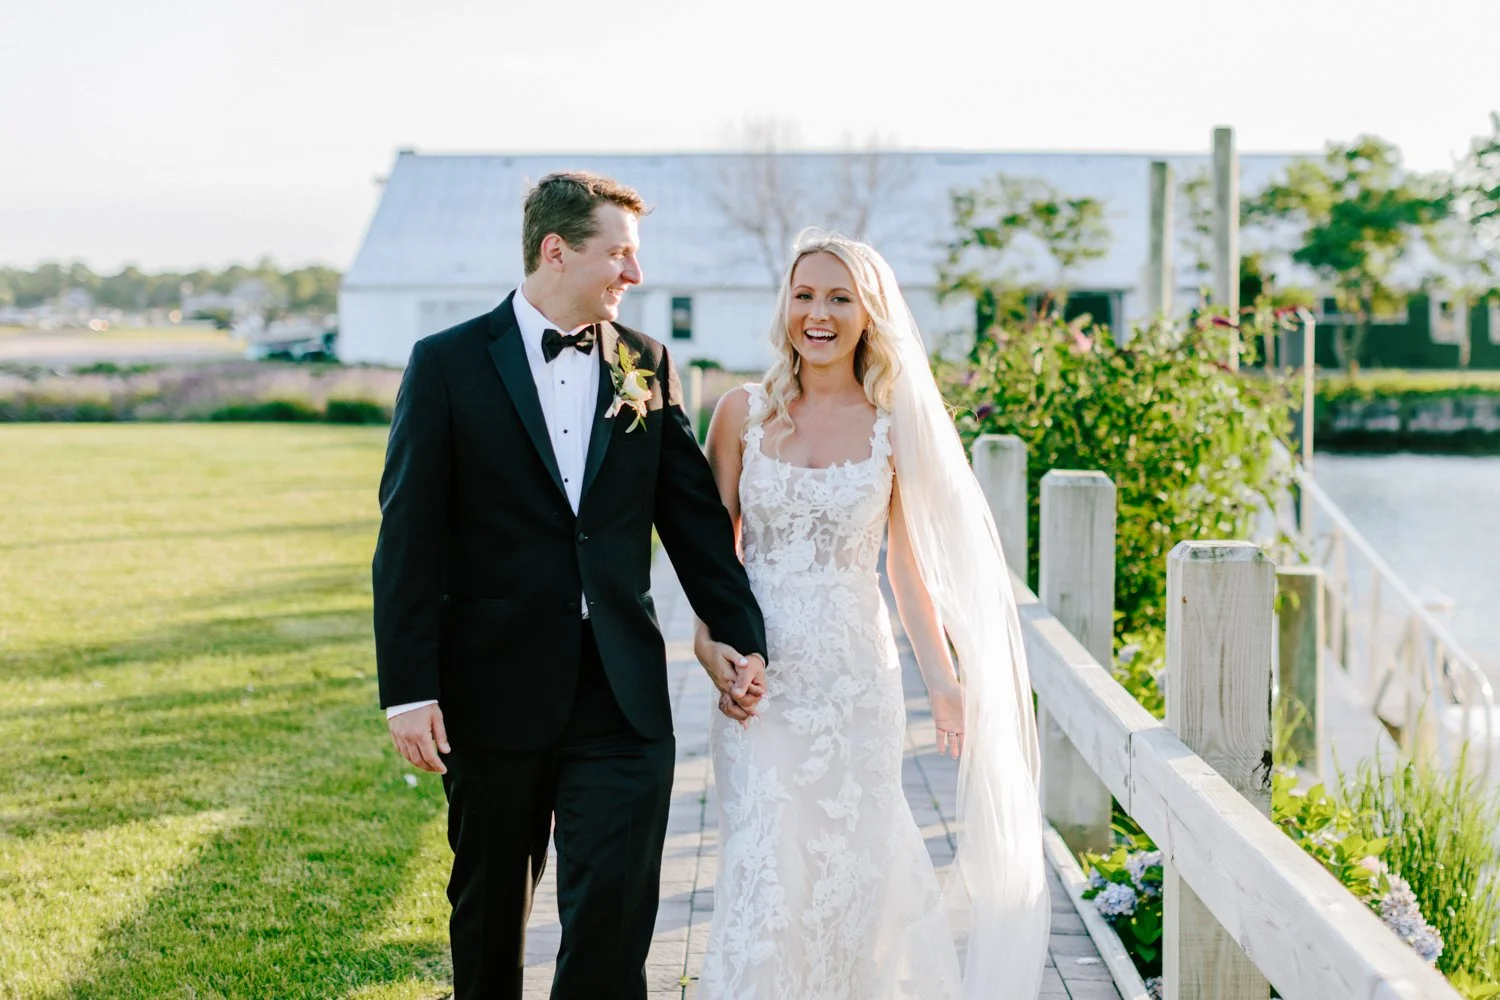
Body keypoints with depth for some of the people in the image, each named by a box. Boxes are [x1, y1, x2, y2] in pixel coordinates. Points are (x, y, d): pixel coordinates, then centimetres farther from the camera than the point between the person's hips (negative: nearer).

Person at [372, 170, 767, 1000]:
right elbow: (409, 540, -6)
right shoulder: (449, 364, -4)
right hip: (496, 690, -2)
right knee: (490, 905, 14)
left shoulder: (647, 365, 6)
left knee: (614, 912, -4)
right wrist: (409, 690, -10)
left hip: (622, 692, 2)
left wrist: (742, 637, 8)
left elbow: (695, 516, 11)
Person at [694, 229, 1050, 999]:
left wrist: (943, 680, -3)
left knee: (850, 871, 6)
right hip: (759, 682, 0)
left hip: (855, 681, 0)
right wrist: (710, 641, -9)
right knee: (763, 874, -6)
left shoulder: (896, 424, 1)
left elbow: (909, 565, 5)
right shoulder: (744, 413, 2)